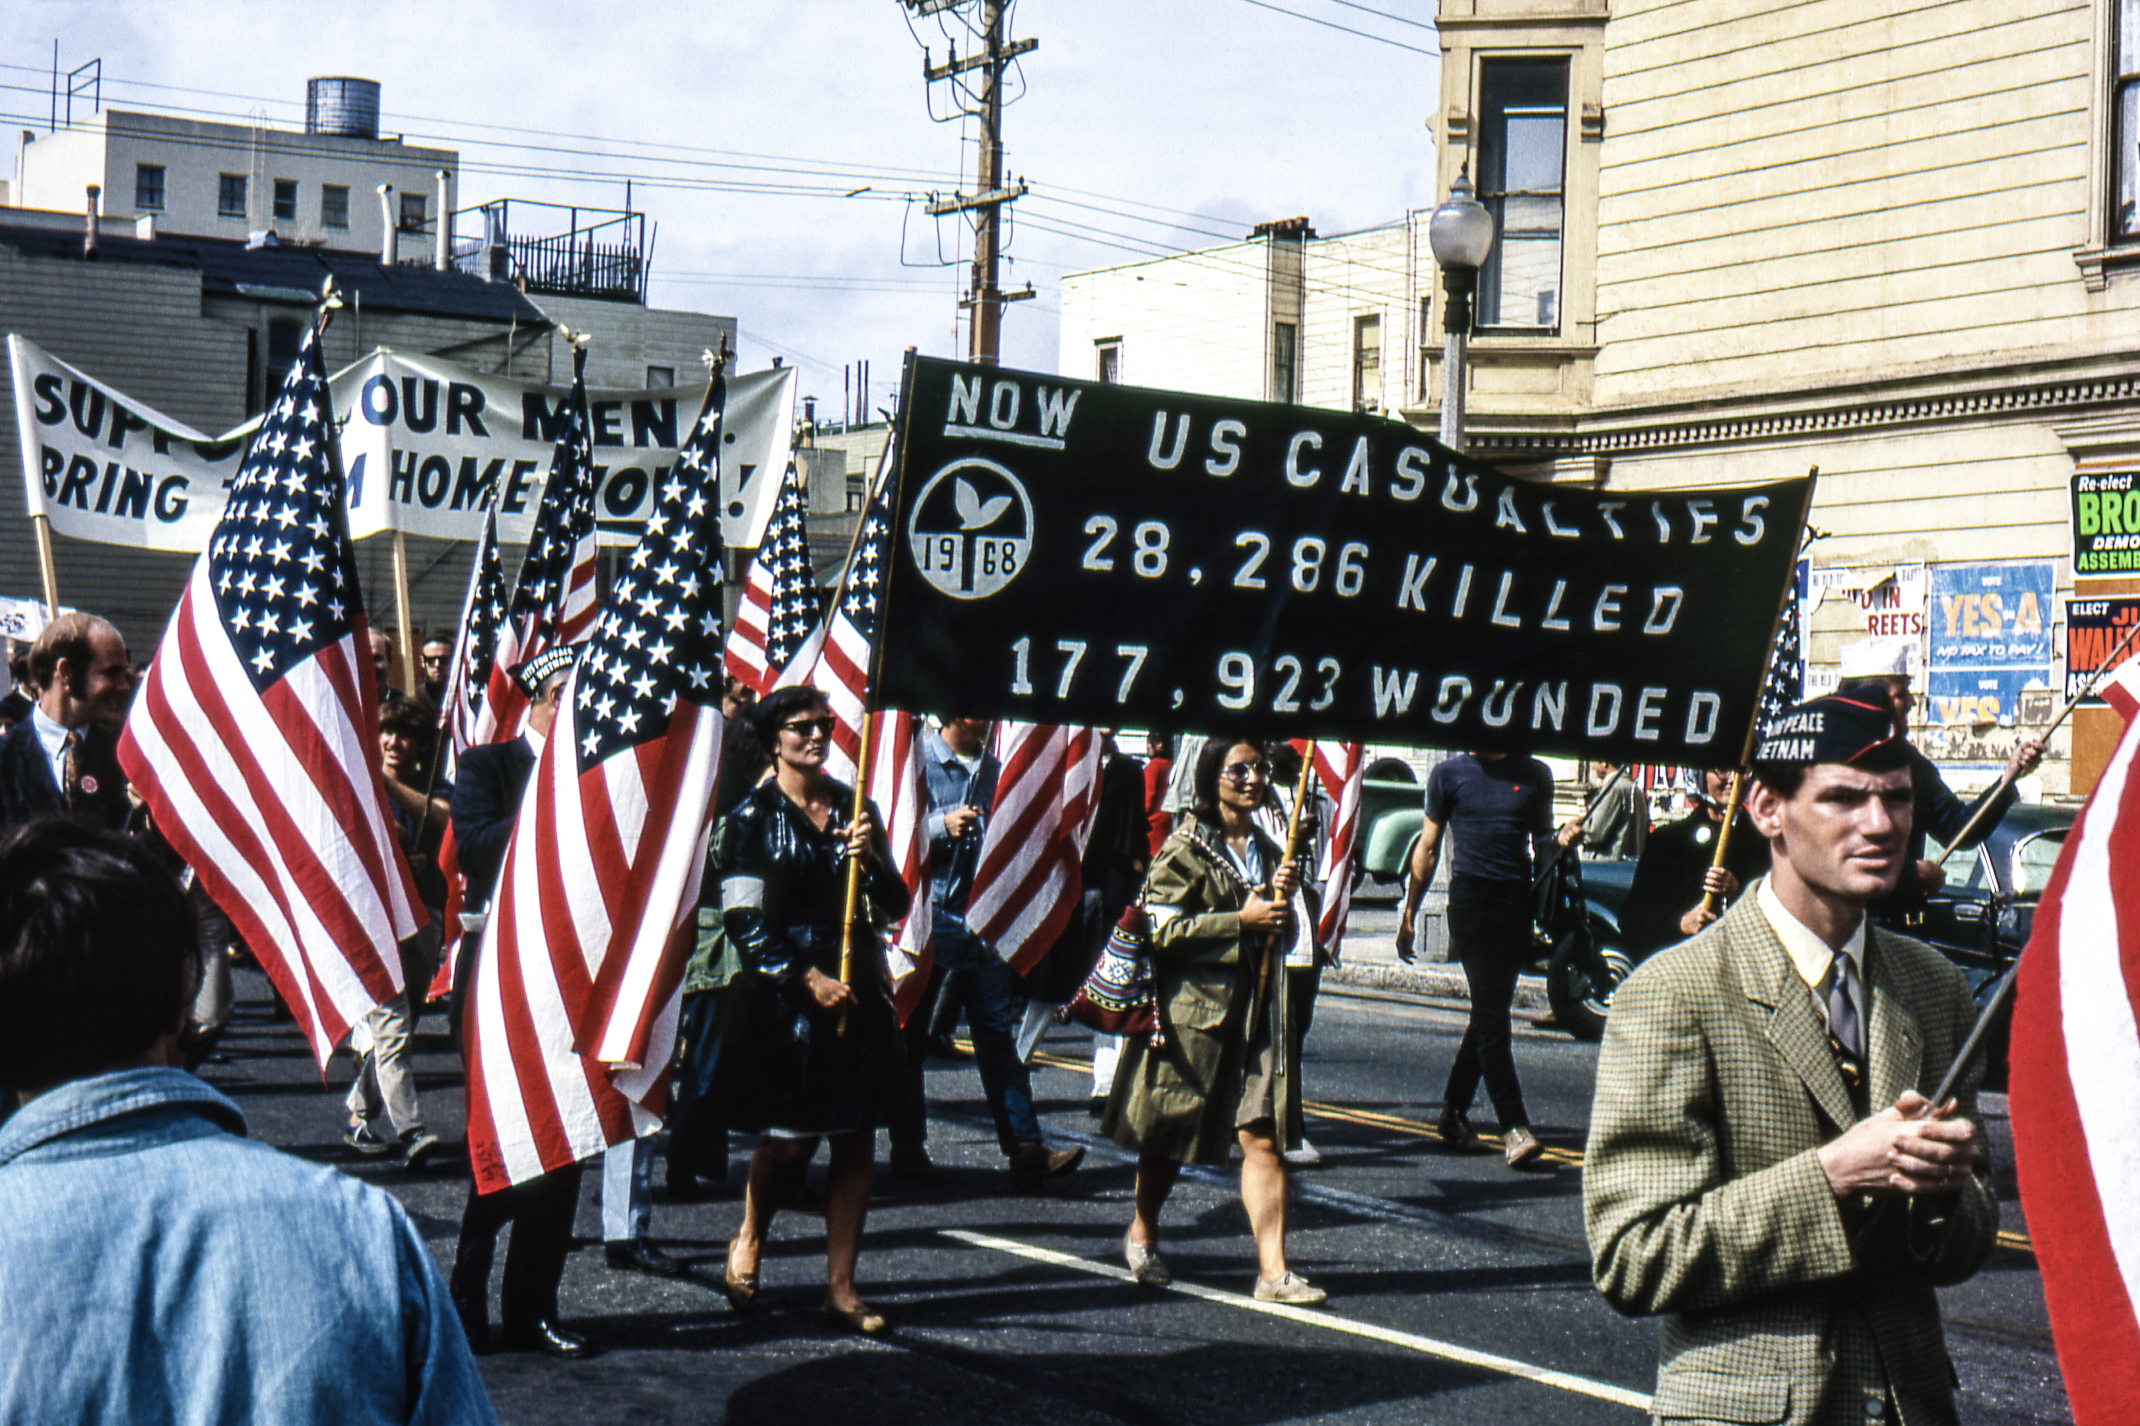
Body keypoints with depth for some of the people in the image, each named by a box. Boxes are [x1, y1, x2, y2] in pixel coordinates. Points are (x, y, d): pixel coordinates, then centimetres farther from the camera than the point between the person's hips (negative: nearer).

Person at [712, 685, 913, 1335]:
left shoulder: (855, 808, 12)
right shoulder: (754, 816, -1)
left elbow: (894, 907, 12)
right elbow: (744, 921, -6)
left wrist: (871, 858, -8)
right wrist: (808, 978, -14)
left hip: (857, 989, 4)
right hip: (784, 992, -4)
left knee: (856, 1139, 1)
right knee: (791, 1138, -5)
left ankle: (840, 1287, 7)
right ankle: (749, 1239, 23)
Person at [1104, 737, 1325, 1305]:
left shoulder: (1266, 850, 15)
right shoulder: (1186, 848, -5)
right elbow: (1161, 928, -14)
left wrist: (1282, 899, 1)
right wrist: (1240, 920, -15)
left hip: (1256, 1010, 5)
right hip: (1193, 1008, -5)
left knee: (1263, 1138, -6)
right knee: (1170, 1136, 9)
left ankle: (1273, 1269, -10)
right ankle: (1142, 1233, 34)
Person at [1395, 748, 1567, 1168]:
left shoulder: (1534, 775, 13)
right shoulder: (1449, 774, 6)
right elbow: (1428, 847, 8)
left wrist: (1562, 839, -2)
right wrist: (1409, 913, 6)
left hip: (1519, 899, 4)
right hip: (1471, 896, -4)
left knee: (1489, 1011, 9)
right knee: (1491, 1011, -9)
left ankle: (1454, 1114, 23)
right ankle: (1514, 1127, -12)